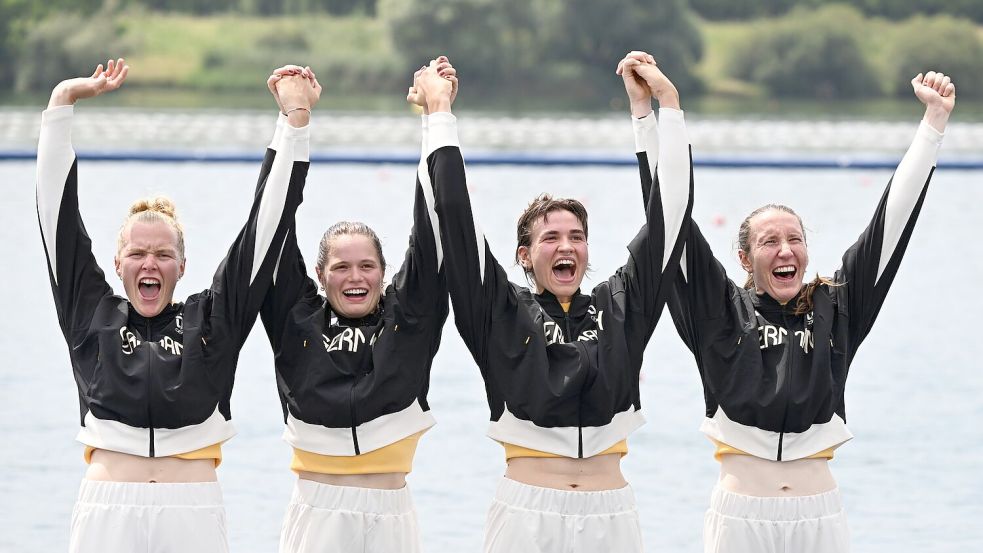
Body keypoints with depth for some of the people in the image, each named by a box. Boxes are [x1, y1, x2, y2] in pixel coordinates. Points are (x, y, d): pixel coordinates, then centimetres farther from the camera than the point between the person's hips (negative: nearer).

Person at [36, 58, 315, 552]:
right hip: (107, 511, 0)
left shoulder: (211, 319, 9)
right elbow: (57, 213, 11)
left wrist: (296, 120, 6)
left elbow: (265, 223, 9)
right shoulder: (93, 316, 11)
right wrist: (62, 103, 11)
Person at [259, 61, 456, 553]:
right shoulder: (297, 322, 5)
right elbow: (276, 236, 2)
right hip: (317, 513, 0)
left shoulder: (408, 320, 6)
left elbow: (432, 229, 3)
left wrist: (435, 119, 0)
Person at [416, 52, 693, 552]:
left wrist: (665, 105, 9)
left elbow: (669, 211, 10)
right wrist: (440, 112, 1)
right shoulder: (501, 314, 4)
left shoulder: (619, 308, 9)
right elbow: (456, 216, 0)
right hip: (527, 513, -2)